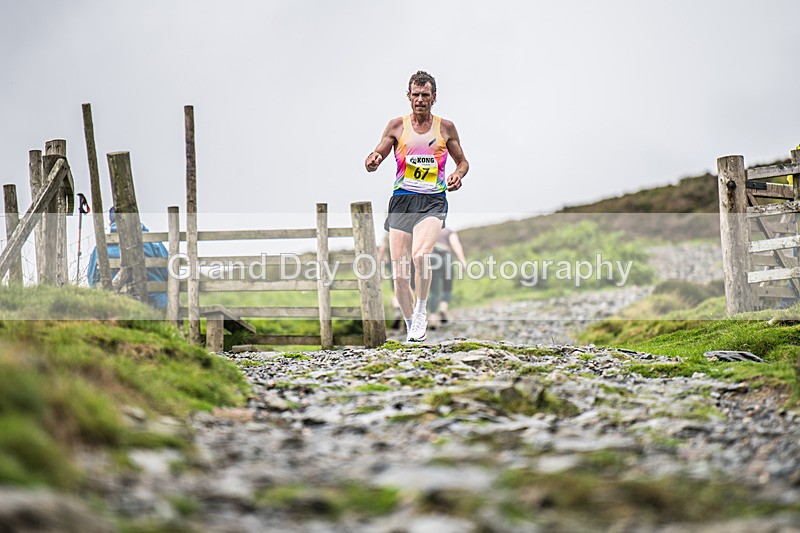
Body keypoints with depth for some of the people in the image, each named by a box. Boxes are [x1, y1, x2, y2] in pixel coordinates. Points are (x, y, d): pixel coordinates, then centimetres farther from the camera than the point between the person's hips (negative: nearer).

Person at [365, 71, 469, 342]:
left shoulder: (446, 128, 8)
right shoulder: (397, 126, 7)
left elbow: (462, 161, 19)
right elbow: (374, 160, 7)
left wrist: (458, 174, -4)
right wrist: (372, 161, -17)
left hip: (433, 201, -2)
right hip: (402, 200, 2)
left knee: (420, 255, -28)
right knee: (399, 274, -2)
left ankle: (421, 312, -8)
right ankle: (411, 326, 16)